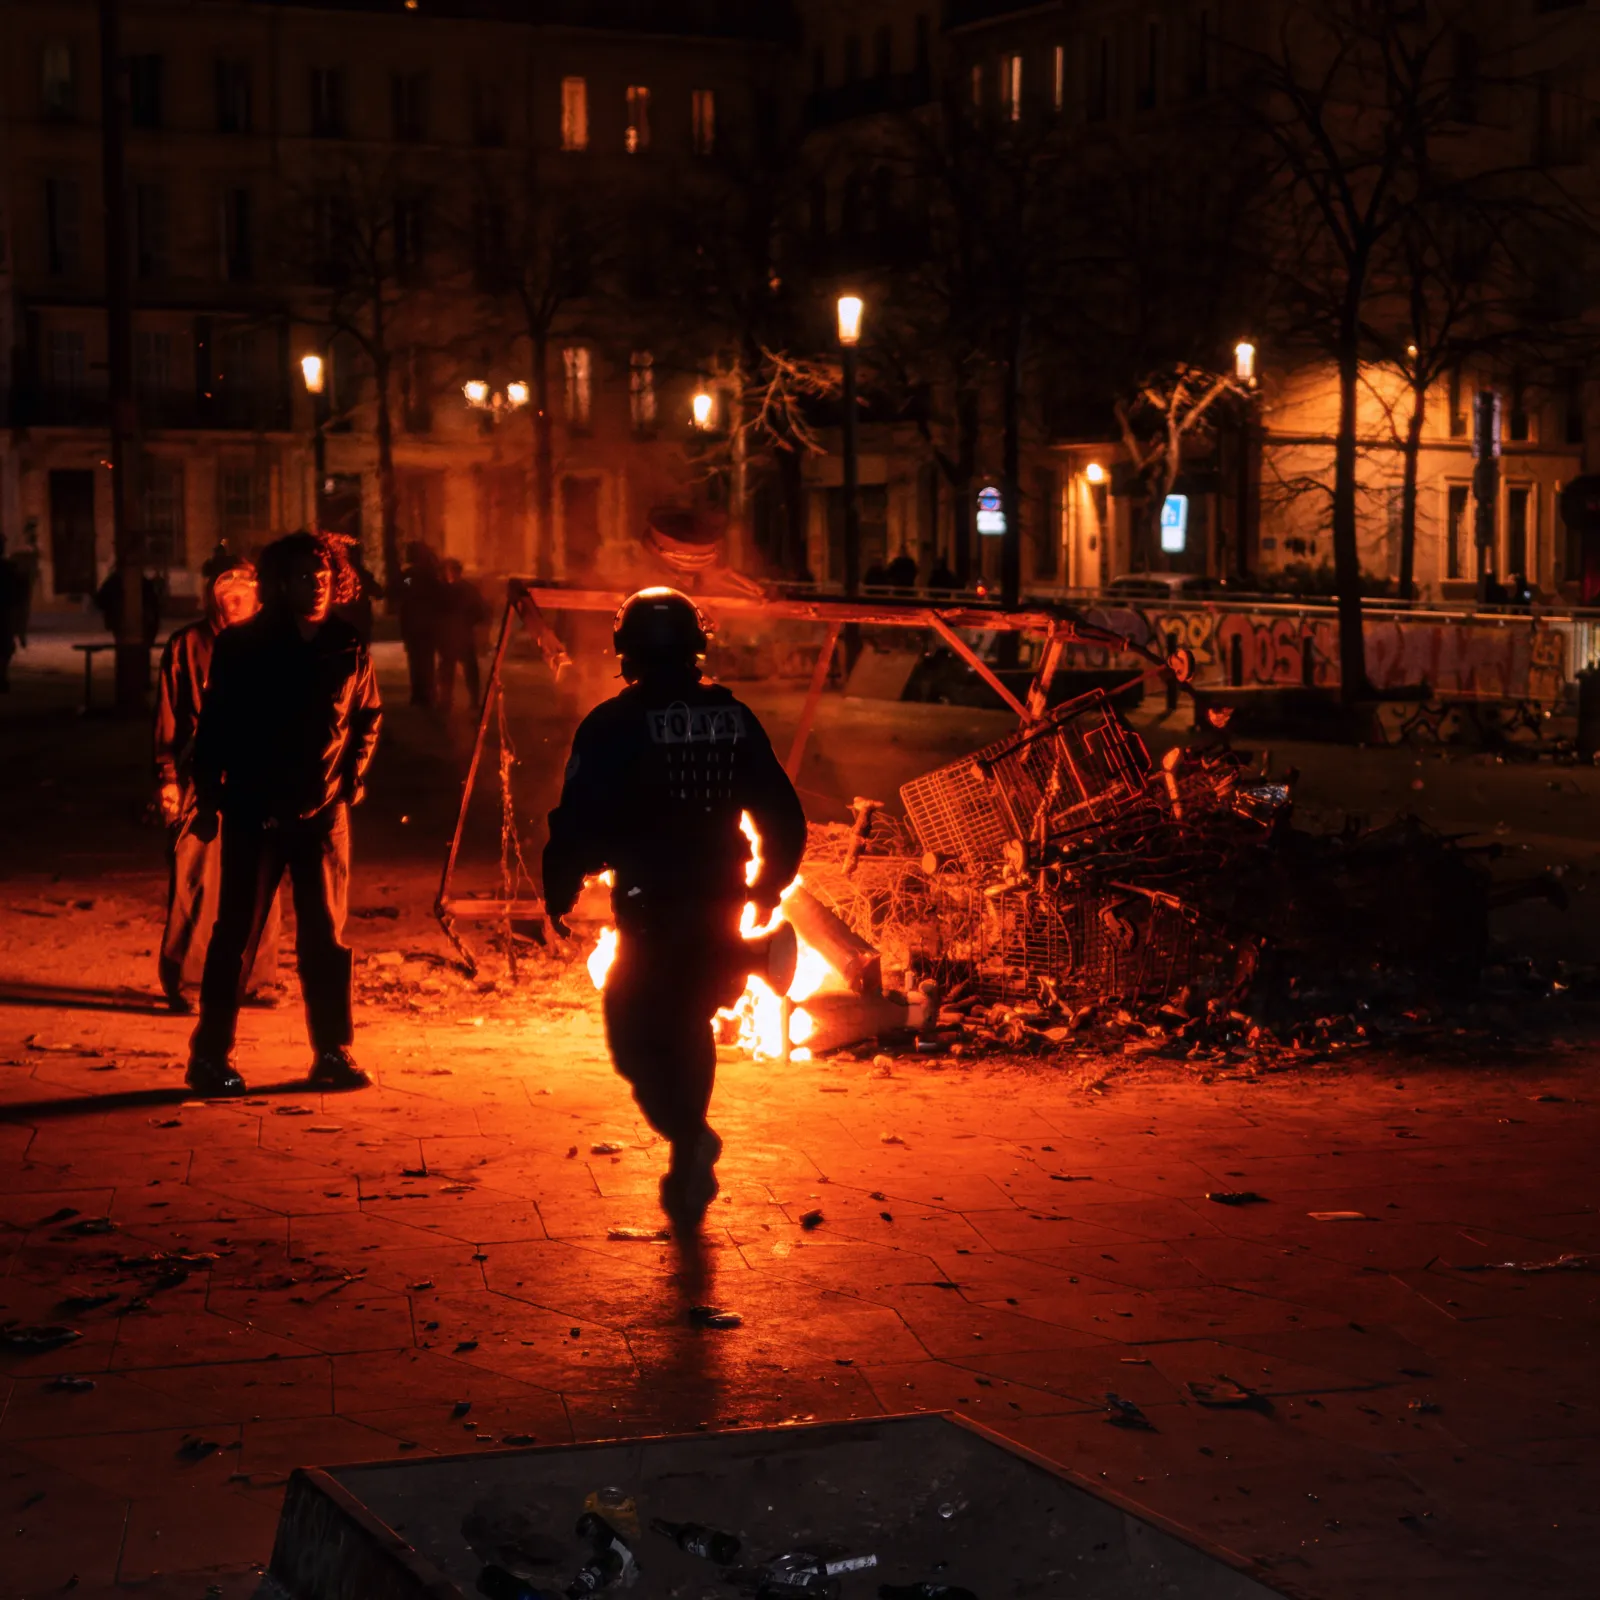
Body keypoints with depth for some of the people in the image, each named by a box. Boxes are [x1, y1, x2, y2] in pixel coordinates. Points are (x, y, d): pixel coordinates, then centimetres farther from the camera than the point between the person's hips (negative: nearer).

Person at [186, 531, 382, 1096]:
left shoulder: (348, 650, 2)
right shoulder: (241, 648, -4)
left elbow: (368, 719, 15)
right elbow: (213, 726, 0)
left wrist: (352, 777, 4)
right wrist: (208, 800, -2)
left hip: (323, 814, 2)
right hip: (254, 813, -2)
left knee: (325, 935, 7)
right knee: (236, 934, 2)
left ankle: (333, 1054, 15)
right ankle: (210, 1055, 9)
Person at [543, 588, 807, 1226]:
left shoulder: (614, 725, -9)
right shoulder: (735, 718, 4)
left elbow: (579, 822, -14)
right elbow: (786, 820, 7)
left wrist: (558, 894, 1)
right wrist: (766, 890, 22)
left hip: (653, 914, -5)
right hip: (721, 912, 5)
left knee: (635, 1033, 6)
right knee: (689, 1030, 22)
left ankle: (688, 1136, -18)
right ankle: (688, 1169, 27)